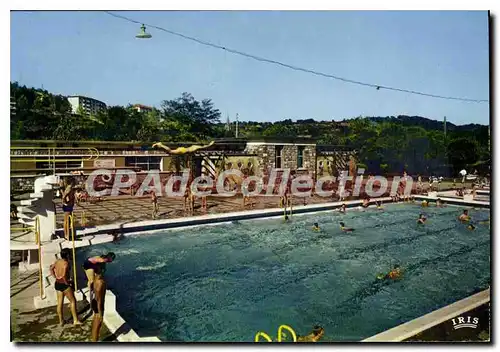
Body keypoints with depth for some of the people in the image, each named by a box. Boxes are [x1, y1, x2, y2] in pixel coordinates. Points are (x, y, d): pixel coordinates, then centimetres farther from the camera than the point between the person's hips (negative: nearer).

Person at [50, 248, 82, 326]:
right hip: (64, 284, -8)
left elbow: (51, 269, 19)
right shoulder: (66, 263, -19)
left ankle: (61, 321, 24)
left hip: (57, 284, 8)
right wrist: (67, 283, -15)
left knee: (60, 303, 15)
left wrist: (56, 277, 17)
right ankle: (75, 320, 4)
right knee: (73, 301, 3)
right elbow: (64, 275, -29)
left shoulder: (58, 261, 5)